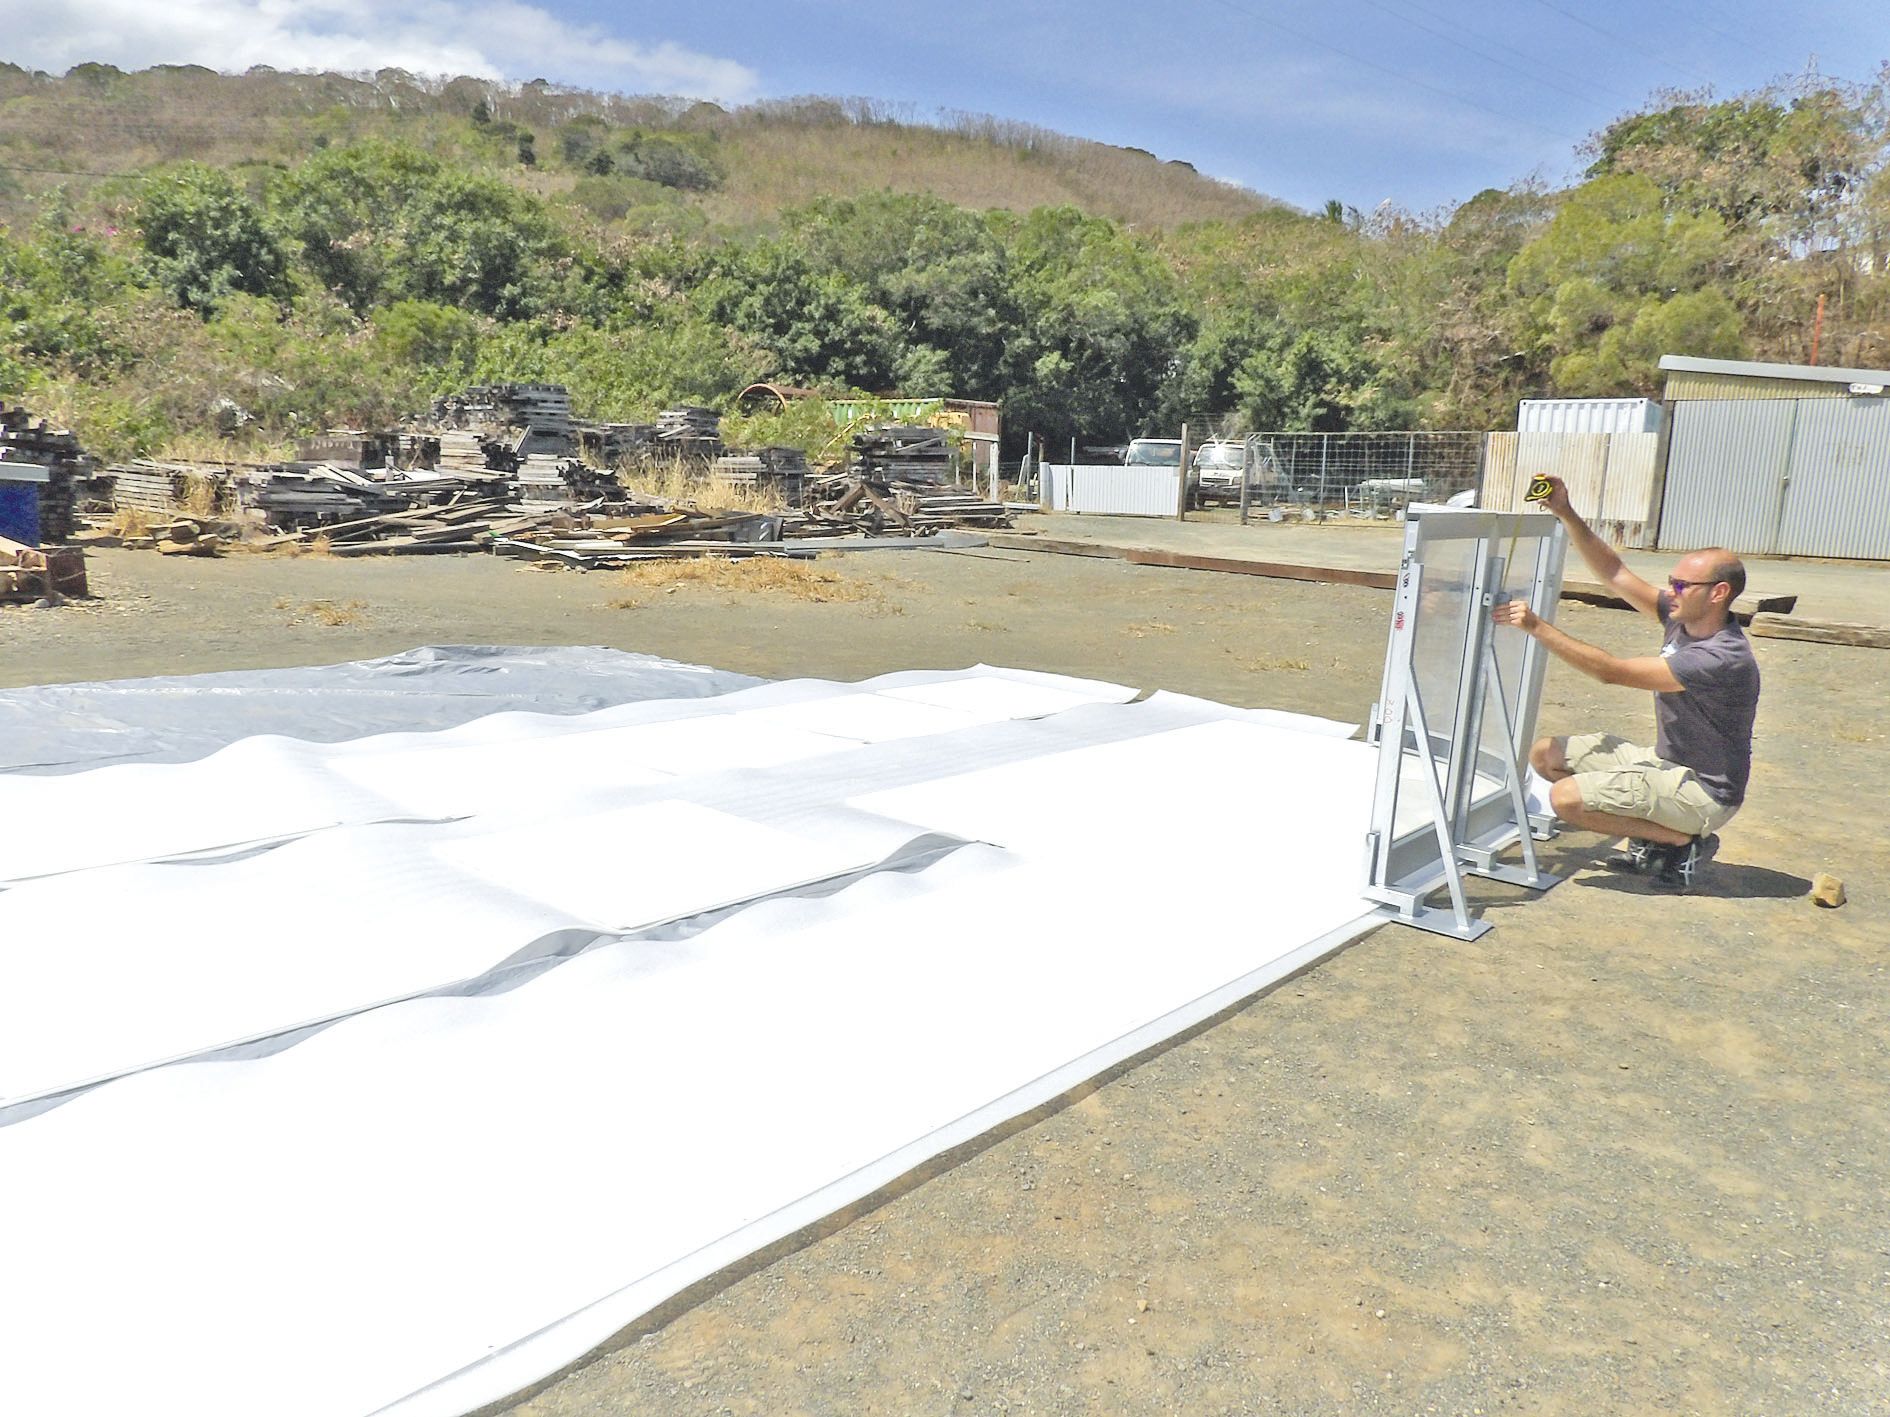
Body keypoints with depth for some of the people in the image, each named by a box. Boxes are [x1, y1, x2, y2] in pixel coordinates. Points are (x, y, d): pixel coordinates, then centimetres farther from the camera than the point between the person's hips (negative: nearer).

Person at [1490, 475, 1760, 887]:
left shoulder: (1721, 659, -27)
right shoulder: (1684, 617, -2)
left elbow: (1612, 671, -30)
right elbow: (1614, 573, 1)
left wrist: (1537, 627, -30)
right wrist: (1566, 514, -9)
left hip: (1703, 791, -9)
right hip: (1666, 761, 9)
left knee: (1566, 798, -24)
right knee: (1545, 754, 0)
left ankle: (1684, 841, -4)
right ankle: (1653, 830, 8)